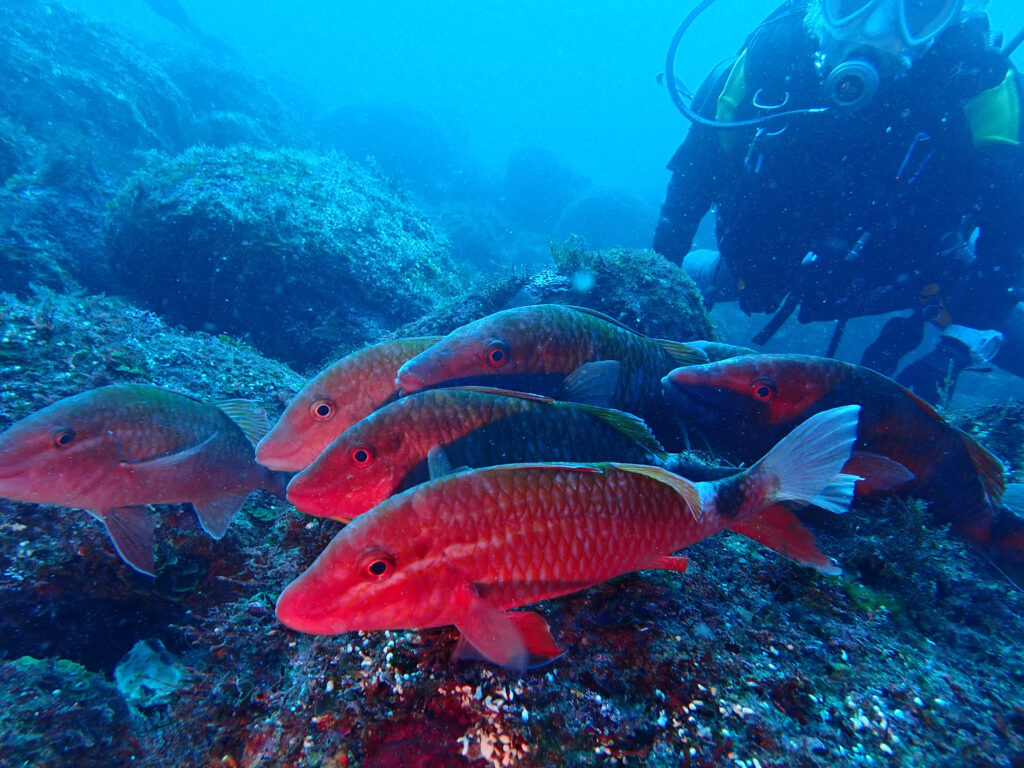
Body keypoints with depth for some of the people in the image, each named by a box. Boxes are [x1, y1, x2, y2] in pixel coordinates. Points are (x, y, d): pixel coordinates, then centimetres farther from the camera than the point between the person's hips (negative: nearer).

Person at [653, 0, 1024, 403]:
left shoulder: (976, 79, -28)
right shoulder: (775, 50, -26)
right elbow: (695, 170, -13)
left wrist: (955, 353, -32)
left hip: (905, 272, 0)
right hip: (776, 260, 1)